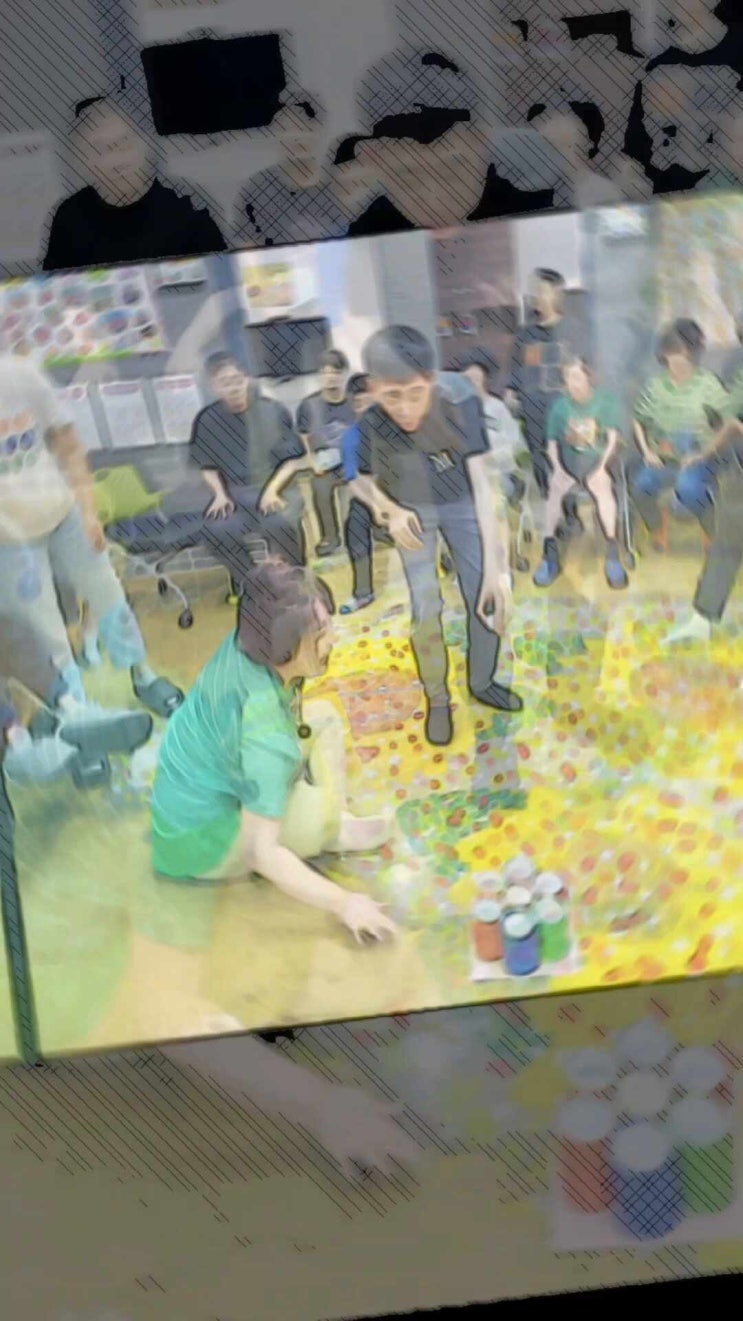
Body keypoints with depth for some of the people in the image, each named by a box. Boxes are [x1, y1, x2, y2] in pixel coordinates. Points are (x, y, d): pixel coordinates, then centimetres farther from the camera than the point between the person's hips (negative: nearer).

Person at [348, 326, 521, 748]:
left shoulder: (460, 405, -35)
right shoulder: (366, 423, -31)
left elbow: (482, 485, -35)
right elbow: (361, 481, -9)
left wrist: (494, 567, -40)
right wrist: (389, 512, -28)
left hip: (462, 504, 1)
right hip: (412, 509, 0)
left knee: (489, 599, 0)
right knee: (425, 609, -8)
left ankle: (482, 682, 25)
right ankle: (437, 699, 15)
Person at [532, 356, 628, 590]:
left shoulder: (606, 401, 0)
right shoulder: (560, 406, 5)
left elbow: (613, 439, -6)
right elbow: (552, 443, 5)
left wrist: (601, 468, -20)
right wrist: (558, 468, -13)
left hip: (599, 458, -2)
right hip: (569, 460, 2)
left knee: (601, 485, -36)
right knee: (555, 487, -32)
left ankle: (612, 555, -36)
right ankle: (550, 555, -29)